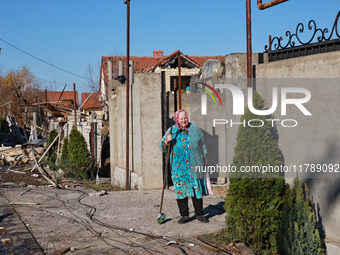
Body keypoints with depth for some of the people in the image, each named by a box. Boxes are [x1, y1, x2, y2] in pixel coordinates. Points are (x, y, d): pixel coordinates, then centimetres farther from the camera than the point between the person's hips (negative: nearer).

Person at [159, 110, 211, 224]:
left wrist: (204, 159, 16)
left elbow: (202, 145, 18)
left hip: (195, 165, 1)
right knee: (181, 190, 0)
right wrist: (167, 141, -17)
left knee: (197, 189, 3)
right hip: (179, 167, -1)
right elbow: (162, 148, 3)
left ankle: (199, 214, 14)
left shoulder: (194, 128, 8)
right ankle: (184, 215, 11)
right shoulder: (172, 131, 3)